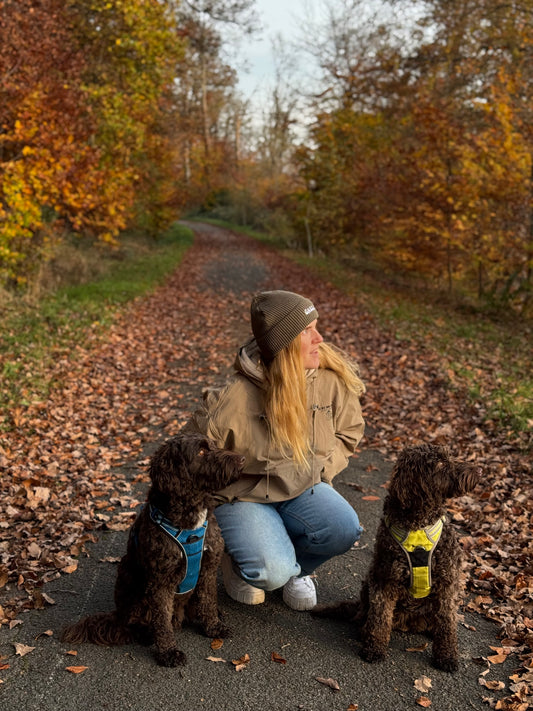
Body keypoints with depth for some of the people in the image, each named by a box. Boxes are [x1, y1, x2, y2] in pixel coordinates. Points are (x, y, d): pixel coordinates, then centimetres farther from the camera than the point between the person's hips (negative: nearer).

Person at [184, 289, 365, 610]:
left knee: (345, 529, -23)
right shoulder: (236, 397, -24)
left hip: (303, 489, 4)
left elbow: (349, 432, 7)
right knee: (271, 572, -25)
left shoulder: (333, 380, -12)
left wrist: (319, 469, -5)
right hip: (244, 495, -4)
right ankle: (235, 559, 13)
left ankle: (296, 566, 10)